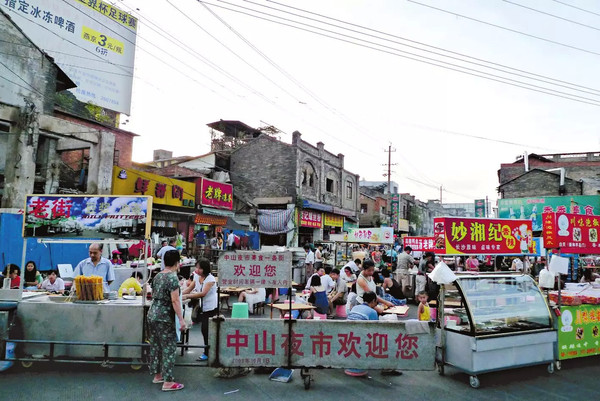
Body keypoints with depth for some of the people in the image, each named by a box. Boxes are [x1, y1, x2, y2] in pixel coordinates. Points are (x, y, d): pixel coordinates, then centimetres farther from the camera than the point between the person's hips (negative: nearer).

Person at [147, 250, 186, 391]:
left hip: (152, 315, 8)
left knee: (155, 346, 17)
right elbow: (175, 300, -21)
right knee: (169, 348, -1)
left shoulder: (157, 276, 8)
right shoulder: (173, 278, -17)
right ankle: (167, 382, 3)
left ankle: (157, 375, 29)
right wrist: (181, 320, -18)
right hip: (164, 317, -8)